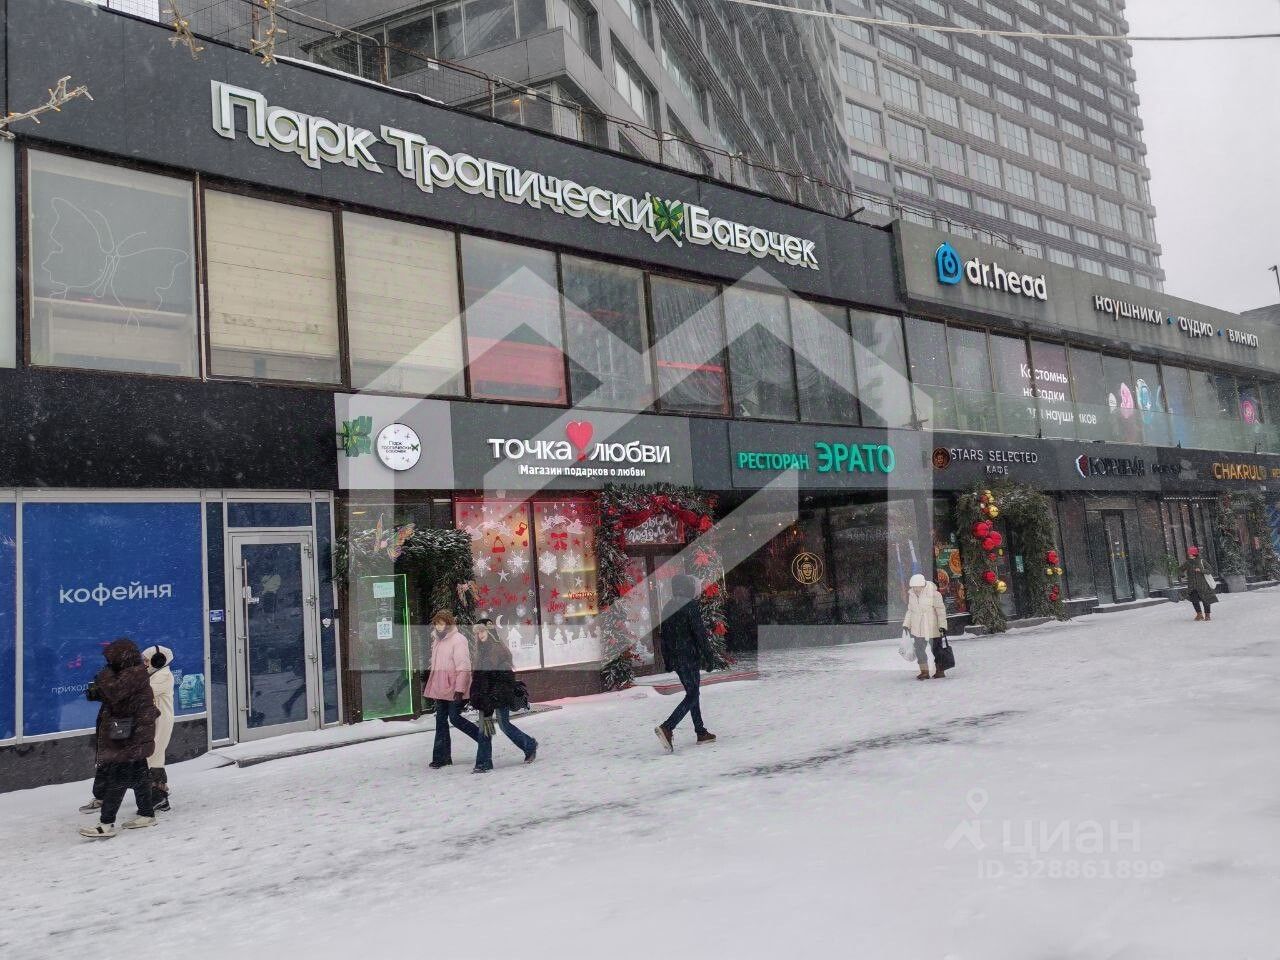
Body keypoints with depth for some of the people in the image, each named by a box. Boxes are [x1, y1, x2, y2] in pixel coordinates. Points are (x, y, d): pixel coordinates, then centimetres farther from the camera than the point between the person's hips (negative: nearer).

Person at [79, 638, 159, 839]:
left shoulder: (135, 674, -15)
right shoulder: (131, 673, 17)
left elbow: (115, 692, -25)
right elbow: (114, 695, 21)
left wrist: (104, 677, -7)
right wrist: (97, 692, 2)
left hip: (129, 737, -11)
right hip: (133, 736, 11)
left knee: (116, 779, -9)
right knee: (138, 774, 16)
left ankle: (106, 824, -8)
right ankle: (146, 814, 25)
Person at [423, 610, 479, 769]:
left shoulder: (458, 640, -13)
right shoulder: (437, 641, 14)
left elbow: (464, 668, -18)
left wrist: (459, 689, -23)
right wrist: (429, 685, 21)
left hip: (454, 688, -8)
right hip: (440, 689, 8)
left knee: (455, 718, -8)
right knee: (441, 720, 8)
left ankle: (483, 736, 12)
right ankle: (442, 756, 15)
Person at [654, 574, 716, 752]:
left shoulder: (667, 607, 10)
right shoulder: (691, 605, -12)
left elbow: (663, 635, 13)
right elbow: (700, 633, -14)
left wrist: (668, 660, 19)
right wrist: (708, 657, -9)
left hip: (674, 658, 8)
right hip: (689, 657, -8)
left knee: (692, 693, 17)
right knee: (692, 695, -5)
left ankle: (701, 732, 21)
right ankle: (667, 728, -20)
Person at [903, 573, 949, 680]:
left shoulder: (934, 594, -17)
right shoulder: (911, 594, 1)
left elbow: (941, 611, -12)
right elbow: (910, 610, 13)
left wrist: (942, 626, -16)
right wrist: (906, 624, 12)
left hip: (932, 628, -5)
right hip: (917, 629, 5)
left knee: (936, 649, 7)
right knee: (919, 649, 5)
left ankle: (940, 671, 19)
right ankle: (924, 672, 14)